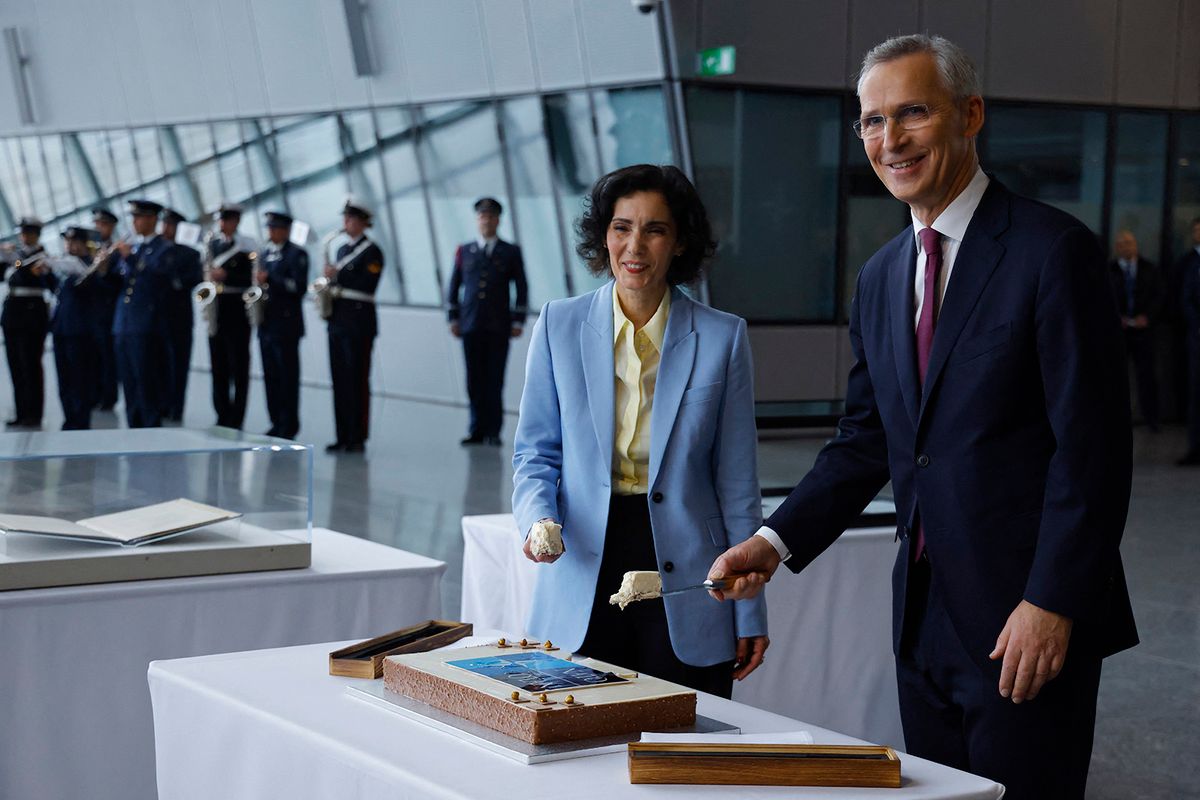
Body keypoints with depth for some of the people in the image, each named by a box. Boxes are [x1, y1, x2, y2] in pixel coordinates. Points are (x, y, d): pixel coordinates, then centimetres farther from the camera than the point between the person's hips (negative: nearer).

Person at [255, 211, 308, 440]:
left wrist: (269, 279, -18)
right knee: (270, 375, 8)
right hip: (265, 323, 7)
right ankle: (276, 423, 14)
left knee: (287, 376, -4)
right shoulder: (263, 254, 17)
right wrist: (257, 281, 2)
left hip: (286, 324, -7)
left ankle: (289, 426, 0)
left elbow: (299, 286, -14)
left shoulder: (297, 254, -4)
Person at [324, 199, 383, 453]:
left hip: (359, 322, -8)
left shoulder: (371, 251, -5)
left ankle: (357, 439, -4)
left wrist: (338, 275, -16)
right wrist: (329, 290, 2)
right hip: (337, 320, 8)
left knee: (357, 380, -6)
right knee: (340, 380, 7)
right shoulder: (342, 250, 19)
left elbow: (367, 286, -14)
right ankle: (343, 437, 10)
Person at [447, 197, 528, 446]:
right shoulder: (464, 252, 12)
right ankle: (477, 430, 6)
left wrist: (518, 321, -1)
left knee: (494, 379, -4)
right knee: (475, 380, 1)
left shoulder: (511, 253, 8)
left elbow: (521, 289, 6)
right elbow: (454, 287, 13)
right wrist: (453, 318, 6)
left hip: (498, 327, -2)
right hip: (470, 325, 2)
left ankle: (493, 432, -2)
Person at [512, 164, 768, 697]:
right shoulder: (559, 325, 2)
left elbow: (736, 482, 2)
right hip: (583, 577, 1)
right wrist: (538, 519, -14)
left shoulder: (722, 337, -1)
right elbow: (535, 454, 8)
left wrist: (750, 612, 1)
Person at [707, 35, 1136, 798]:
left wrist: (1052, 603, -18)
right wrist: (776, 541, 0)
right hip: (924, 618, 7)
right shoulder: (882, 277, 12)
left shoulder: (1053, 250, -11)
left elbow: (1094, 447, -14)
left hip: (1030, 619, -7)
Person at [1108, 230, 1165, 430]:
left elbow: (1161, 295, 5)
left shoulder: (1150, 269, 8)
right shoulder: (1108, 271, 4)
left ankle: (1150, 417, 7)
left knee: (1146, 374, 0)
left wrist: (1147, 316, -8)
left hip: (1143, 328, 1)